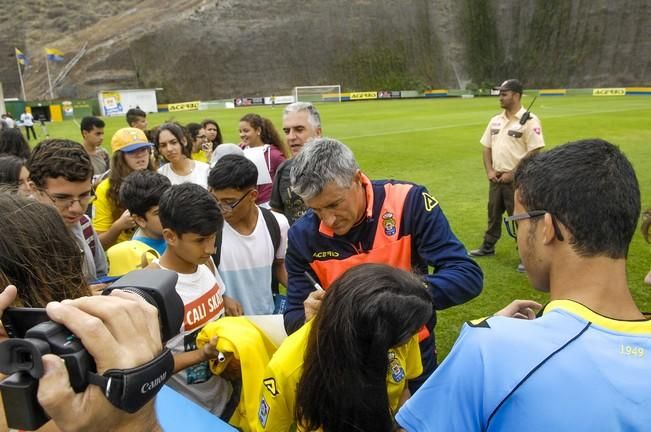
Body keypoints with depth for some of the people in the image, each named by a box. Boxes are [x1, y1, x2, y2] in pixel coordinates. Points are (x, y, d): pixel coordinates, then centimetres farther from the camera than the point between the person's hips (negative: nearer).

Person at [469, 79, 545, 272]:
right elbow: (486, 147, 15)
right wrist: (489, 171, 1)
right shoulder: (495, 120, 10)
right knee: (493, 213, 17)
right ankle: (488, 247, 32)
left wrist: (512, 174, -16)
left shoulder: (529, 121, -11)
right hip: (496, 177, 7)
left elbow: (534, 153, -15)